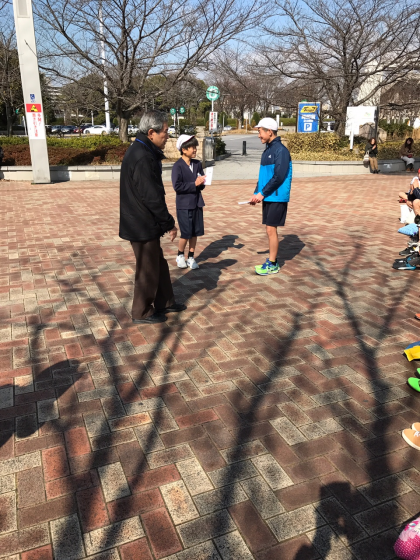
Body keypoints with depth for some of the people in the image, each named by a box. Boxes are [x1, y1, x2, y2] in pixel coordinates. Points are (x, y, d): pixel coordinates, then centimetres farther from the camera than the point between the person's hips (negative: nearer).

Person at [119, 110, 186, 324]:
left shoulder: (141, 151, 10)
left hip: (141, 222, 10)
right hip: (143, 225, -10)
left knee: (158, 264, 20)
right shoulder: (143, 158, -23)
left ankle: (164, 302, 34)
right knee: (147, 269, 4)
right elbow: (152, 197, -24)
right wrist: (169, 223, -17)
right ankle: (142, 312, 19)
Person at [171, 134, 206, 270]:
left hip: (197, 203, 5)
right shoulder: (178, 166, -11)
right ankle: (180, 255, 23)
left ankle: (191, 257, 22)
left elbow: (201, 184, 11)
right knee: (186, 233, -1)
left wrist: (202, 182, -12)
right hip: (184, 205, -5)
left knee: (195, 232, 8)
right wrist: (194, 184, -18)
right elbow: (177, 186, -18)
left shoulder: (198, 164, 7)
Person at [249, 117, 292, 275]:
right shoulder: (267, 150, 14)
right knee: (269, 230, 11)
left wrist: (262, 194, -16)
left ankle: (272, 265, 5)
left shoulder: (280, 150, -13)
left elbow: (278, 176, -19)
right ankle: (271, 261, 20)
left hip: (277, 197, -8)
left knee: (271, 230, -4)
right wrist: (256, 193, 8)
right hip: (267, 197, 8)